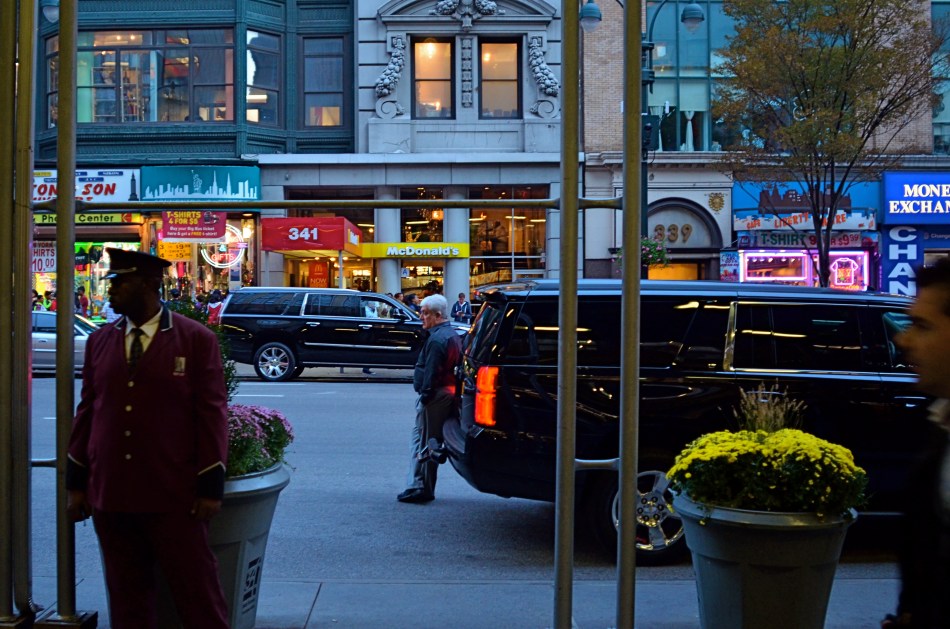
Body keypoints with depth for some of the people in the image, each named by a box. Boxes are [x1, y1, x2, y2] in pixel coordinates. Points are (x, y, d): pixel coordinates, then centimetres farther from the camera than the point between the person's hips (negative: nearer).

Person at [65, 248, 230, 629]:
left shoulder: (197, 339, -4)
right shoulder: (99, 341, 9)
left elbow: (212, 414, -5)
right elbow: (86, 411, 11)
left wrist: (210, 487, -8)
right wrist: (76, 482, 9)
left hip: (173, 497, -4)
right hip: (109, 495, 4)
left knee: (197, 594, 3)